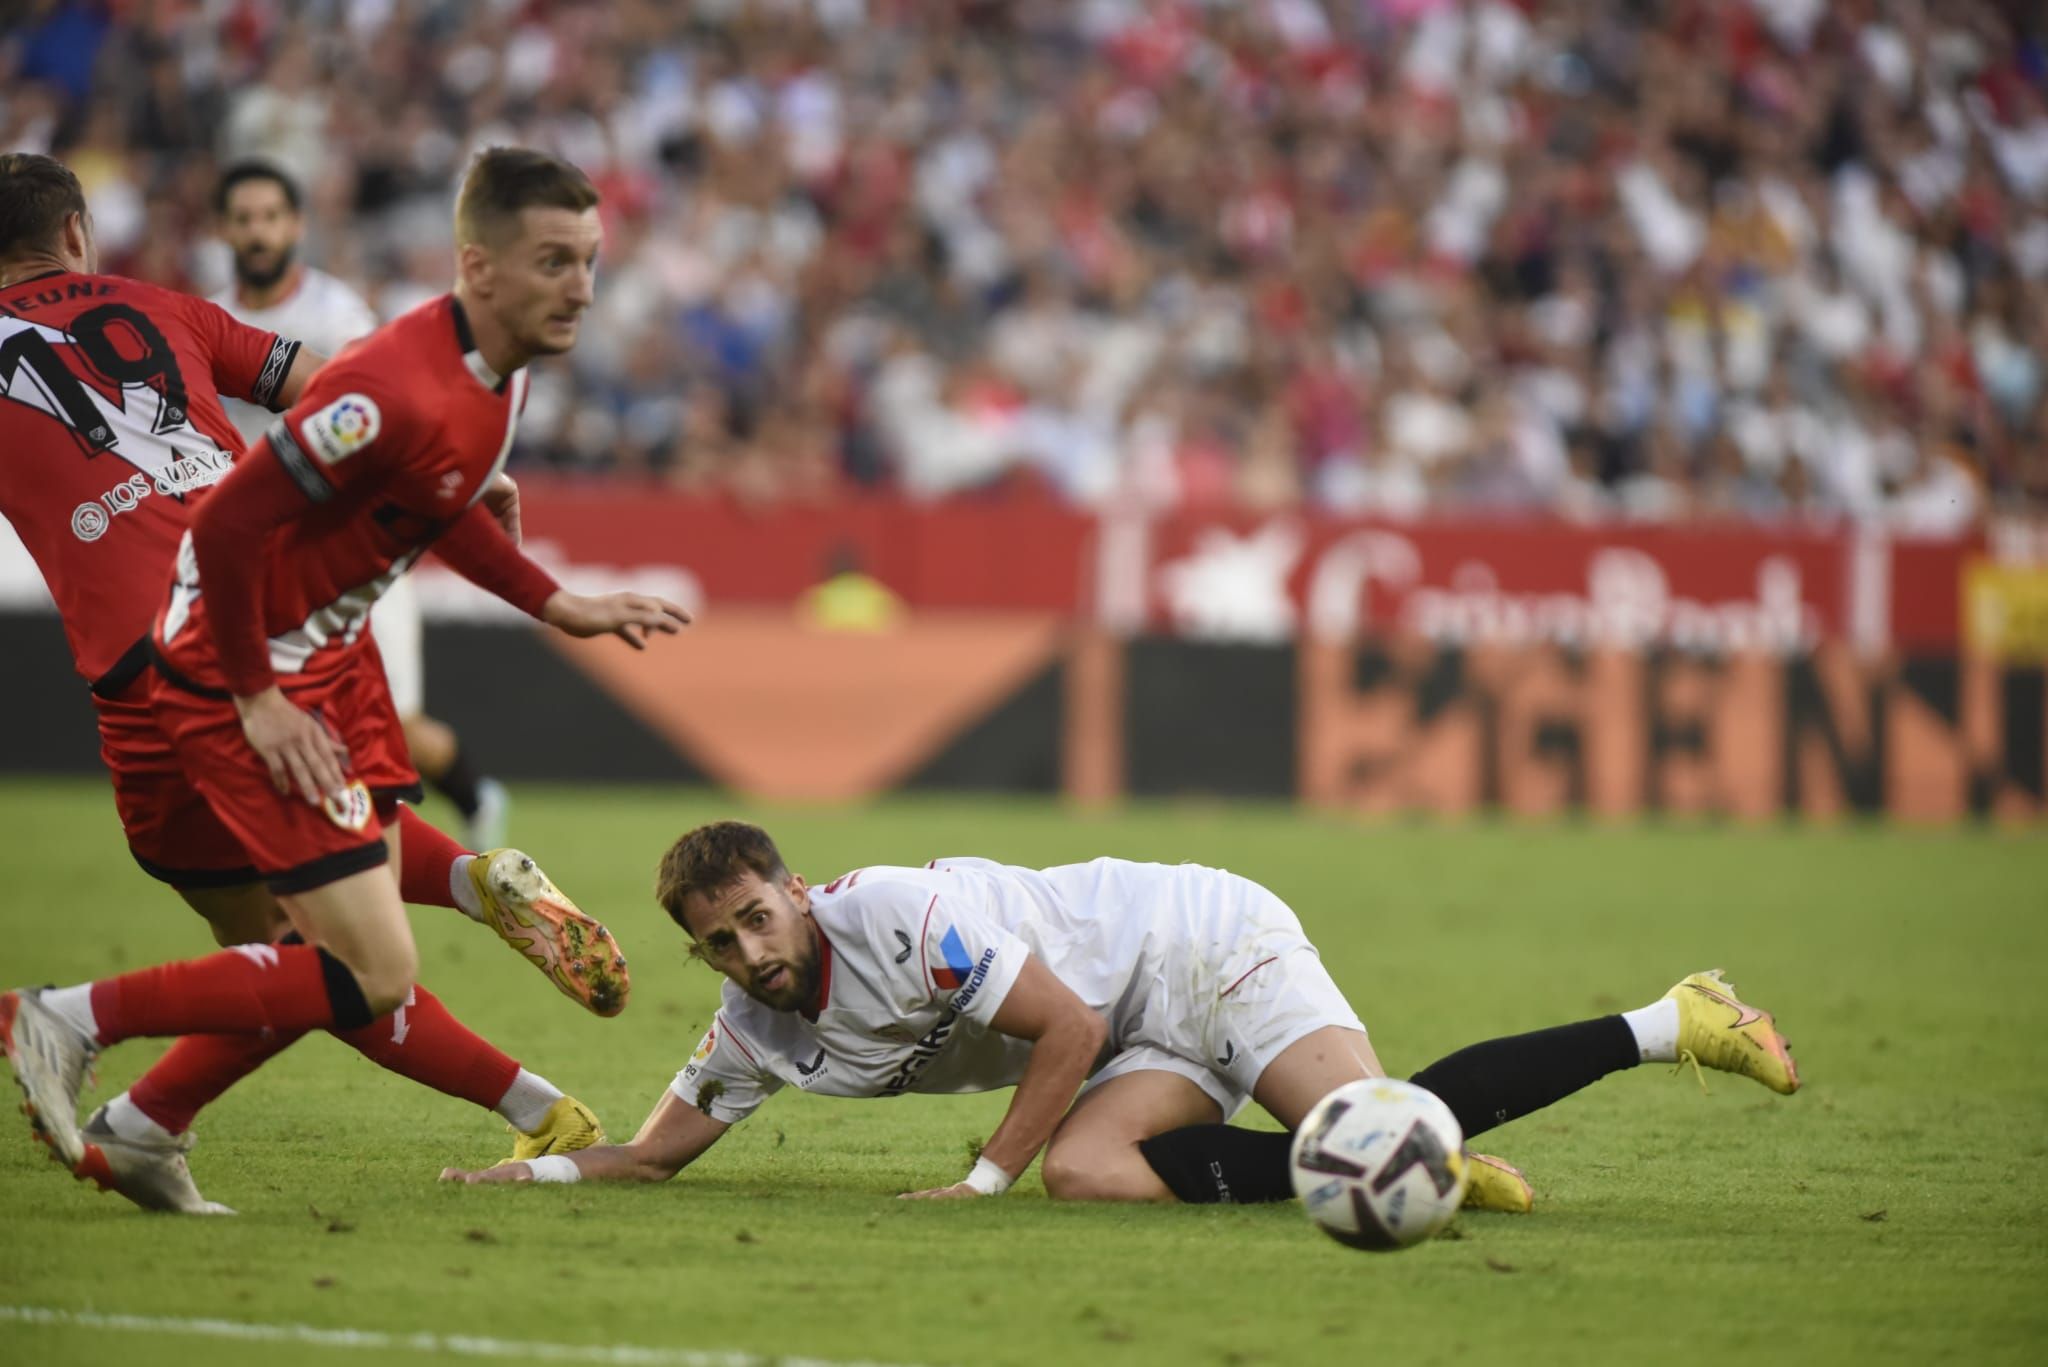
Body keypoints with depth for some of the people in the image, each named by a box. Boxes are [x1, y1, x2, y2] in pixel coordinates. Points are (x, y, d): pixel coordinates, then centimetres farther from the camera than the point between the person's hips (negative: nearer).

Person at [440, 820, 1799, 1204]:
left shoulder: (903, 912, -24)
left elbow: (1071, 1028, -21)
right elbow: (658, 1151, 13)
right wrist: (540, 1167, -3)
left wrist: (987, 1175, -19)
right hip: (1157, 1038, 8)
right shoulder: (762, 1028, 2)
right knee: (1086, 1170, -22)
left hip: (1206, 944, -8)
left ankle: (1673, 1024, -11)